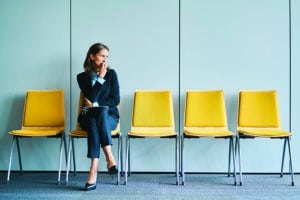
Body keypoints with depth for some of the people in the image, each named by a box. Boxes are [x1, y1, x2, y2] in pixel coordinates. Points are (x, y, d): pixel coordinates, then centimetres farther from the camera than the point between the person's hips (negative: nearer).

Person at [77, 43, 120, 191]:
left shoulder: (111, 74, 6)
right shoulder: (82, 77, 4)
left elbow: (116, 100, 1)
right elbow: (91, 98, -11)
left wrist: (96, 104, -8)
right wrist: (100, 77, -12)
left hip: (109, 116, 0)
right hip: (89, 116, 0)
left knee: (102, 112, -37)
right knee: (93, 122, -37)